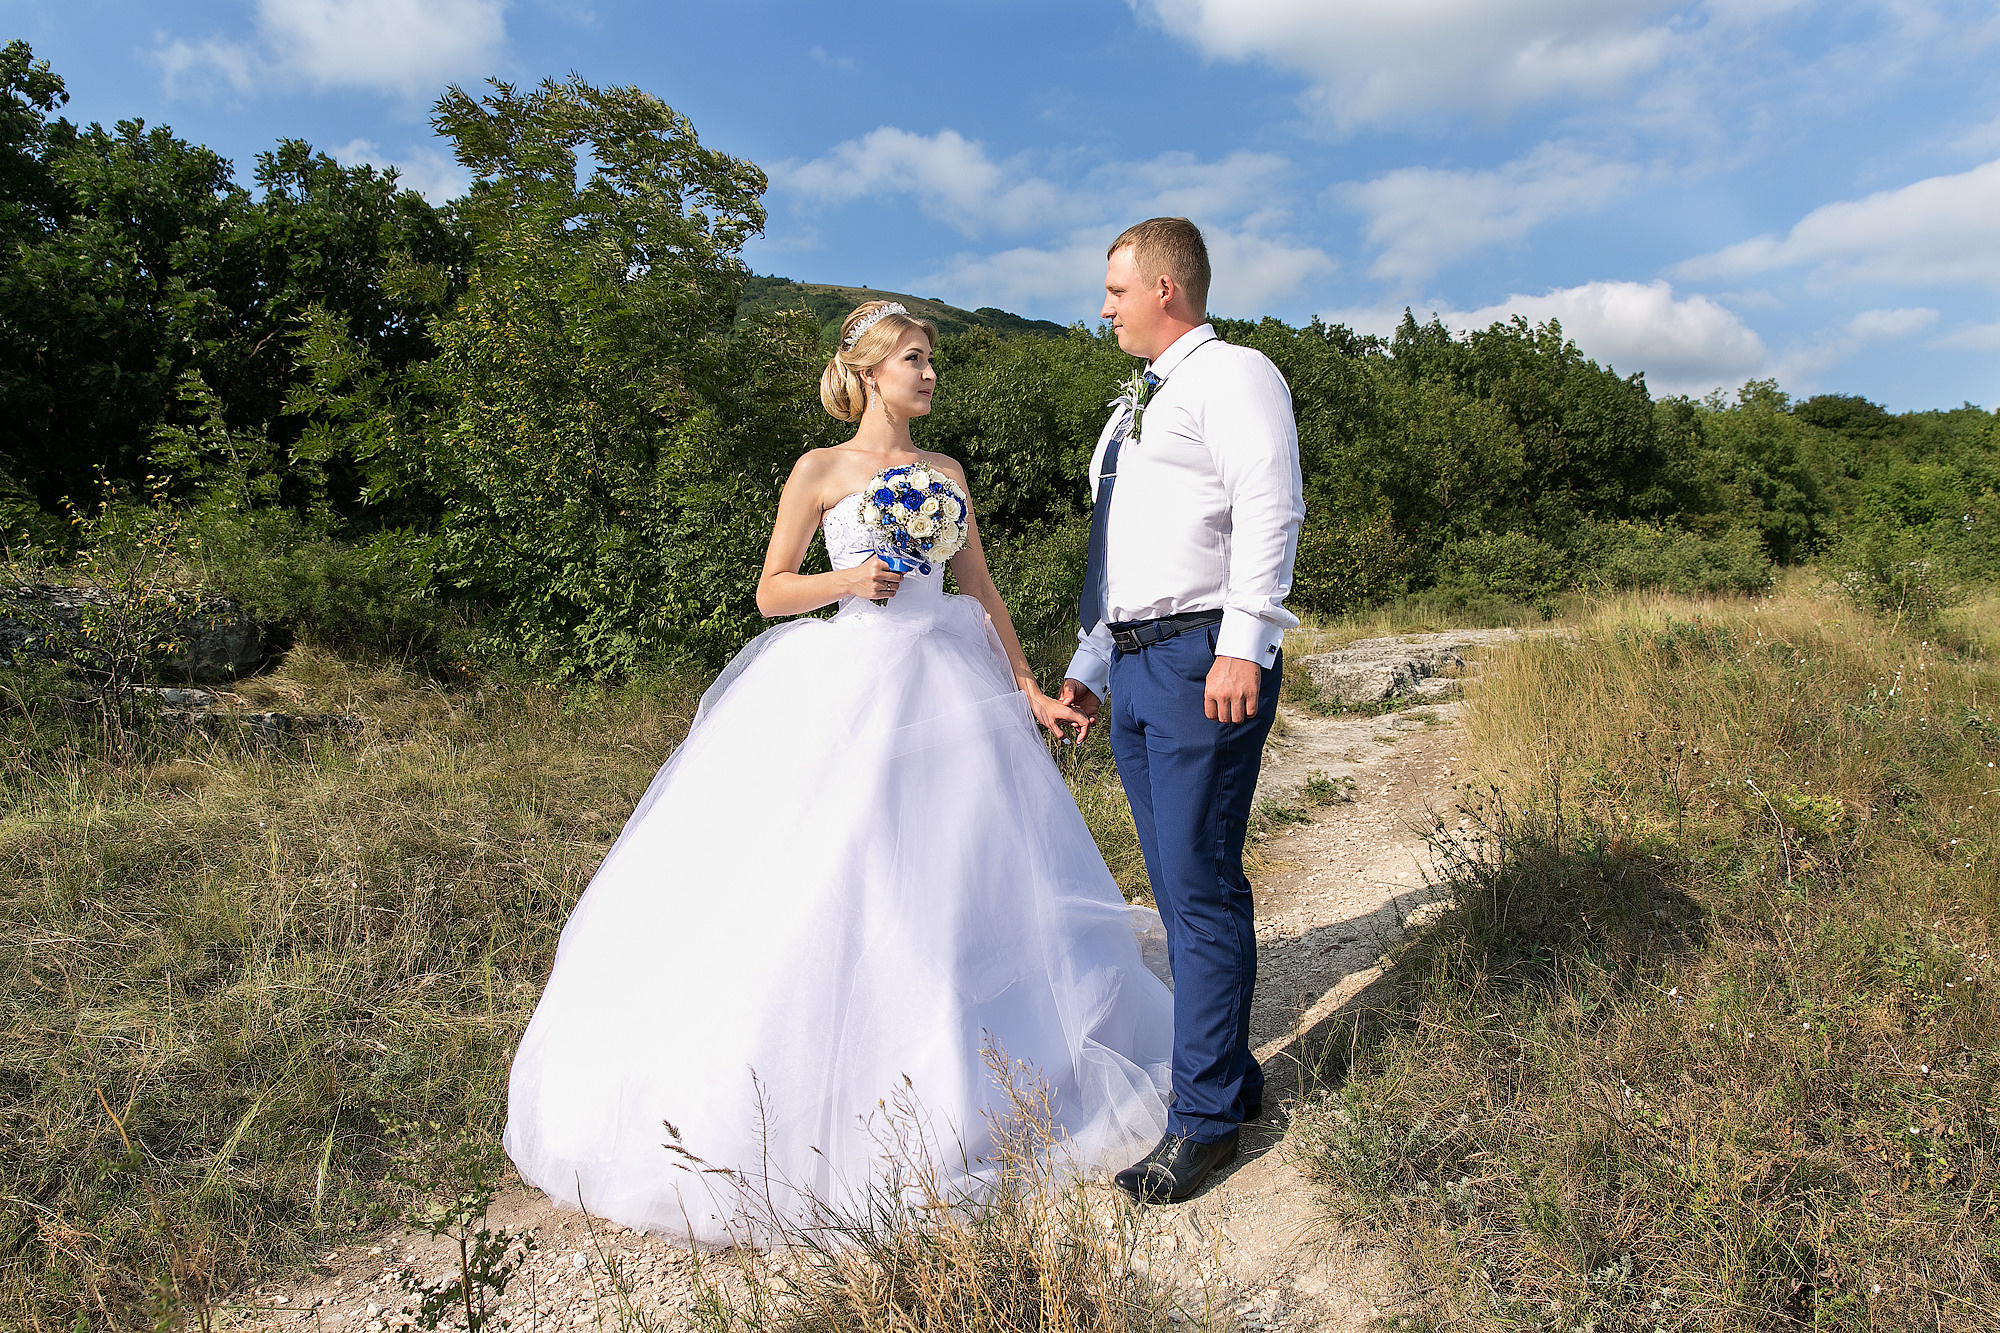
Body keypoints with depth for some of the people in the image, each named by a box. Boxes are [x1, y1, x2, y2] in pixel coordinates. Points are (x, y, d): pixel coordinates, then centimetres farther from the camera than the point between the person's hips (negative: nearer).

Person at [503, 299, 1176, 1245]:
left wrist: (1027, 688, 9)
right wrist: (849, 580, -17)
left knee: (963, 872, 9)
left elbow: (981, 591, 13)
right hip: (852, 692, -4)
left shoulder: (946, 474, 12)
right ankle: (814, 1099, 13)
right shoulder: (821, 472, 0)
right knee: (832, 891, -4)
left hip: (949, 687, 5)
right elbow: (771, 592, 0)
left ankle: (956, 1082, 27)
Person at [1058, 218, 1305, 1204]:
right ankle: (1231, 1075, 25)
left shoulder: (1233, 376, -1)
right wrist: (1088, 667, 25)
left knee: (1202, 890, -6)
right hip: (1133, 667, 9)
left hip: (1203, 659, -9)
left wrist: (1242, 647, -25)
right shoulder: (1134, 407, 27)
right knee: (1179, 892, 12)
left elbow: (1269, 511, -15)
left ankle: (1204, 1118, 4)